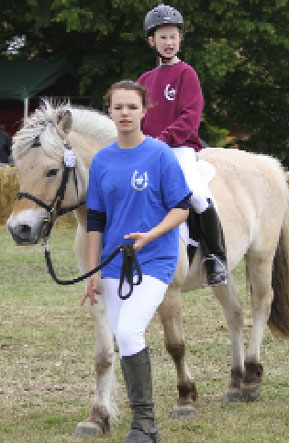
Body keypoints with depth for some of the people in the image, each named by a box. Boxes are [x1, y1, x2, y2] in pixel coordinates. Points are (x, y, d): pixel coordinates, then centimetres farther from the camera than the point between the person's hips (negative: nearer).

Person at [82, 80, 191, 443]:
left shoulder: (161, 155, -6)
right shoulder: (101, 161, 8)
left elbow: (181, 208, -5)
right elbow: (95, 220, 12)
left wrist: (149, 235, -21)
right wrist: (92, 274, 9)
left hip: (155, 260, -5)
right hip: (115, 264, 5)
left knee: (129, 333, -22)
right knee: (124, 343, 5)